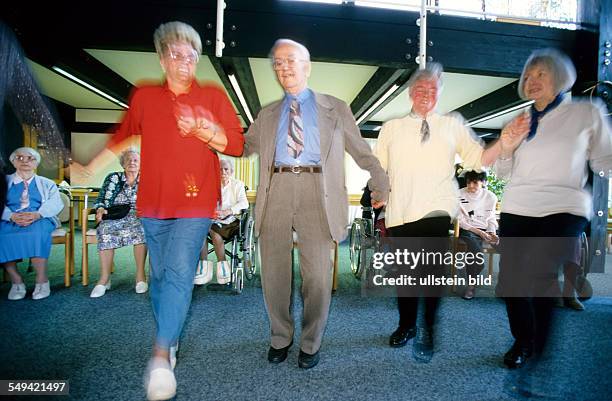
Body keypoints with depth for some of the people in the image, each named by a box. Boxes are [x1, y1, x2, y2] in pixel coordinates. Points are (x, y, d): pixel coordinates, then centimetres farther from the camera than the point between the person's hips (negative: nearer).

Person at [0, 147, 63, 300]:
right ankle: (16, 281, -22)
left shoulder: (47, 183, 20)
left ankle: (42, 280, -31)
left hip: (40, 220, -1)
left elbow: (55, 204, 2)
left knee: (37, 233, -36)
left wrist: (37, 214, -19)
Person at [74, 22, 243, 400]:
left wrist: (206, 131, -15)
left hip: (195, 202, -3)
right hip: (153, 203, 3)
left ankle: (161, 354, -11)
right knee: (160, 275, 10)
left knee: (179, 273, -14)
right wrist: (90, 168, 29)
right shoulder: (144, 96, 11)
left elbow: (238, 144, 1)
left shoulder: (214, 96, 4)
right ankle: (171, 341, 27)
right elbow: (122, 137, 23)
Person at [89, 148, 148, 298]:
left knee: (141, 226, -37)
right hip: (114, 218, 1)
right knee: (106, 229, -34)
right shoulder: (113, 178, 14)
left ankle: (140, 274, -32)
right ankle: (105, 278, -31)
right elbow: (101, 199, 8)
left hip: (137, 217, -1)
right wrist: (100, 209, -14)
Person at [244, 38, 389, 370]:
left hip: (316, 192, -2)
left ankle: (310, 343, 22)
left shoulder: (335, 109, 15)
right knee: (273, 271, 7)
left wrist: (381, 186, 16)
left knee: (317, 274, 0)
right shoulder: (267, 115, 22)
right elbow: (242, 146, 21)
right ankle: (280, 338, 28)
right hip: (276, 190, 3)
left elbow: (361, 151, 17)